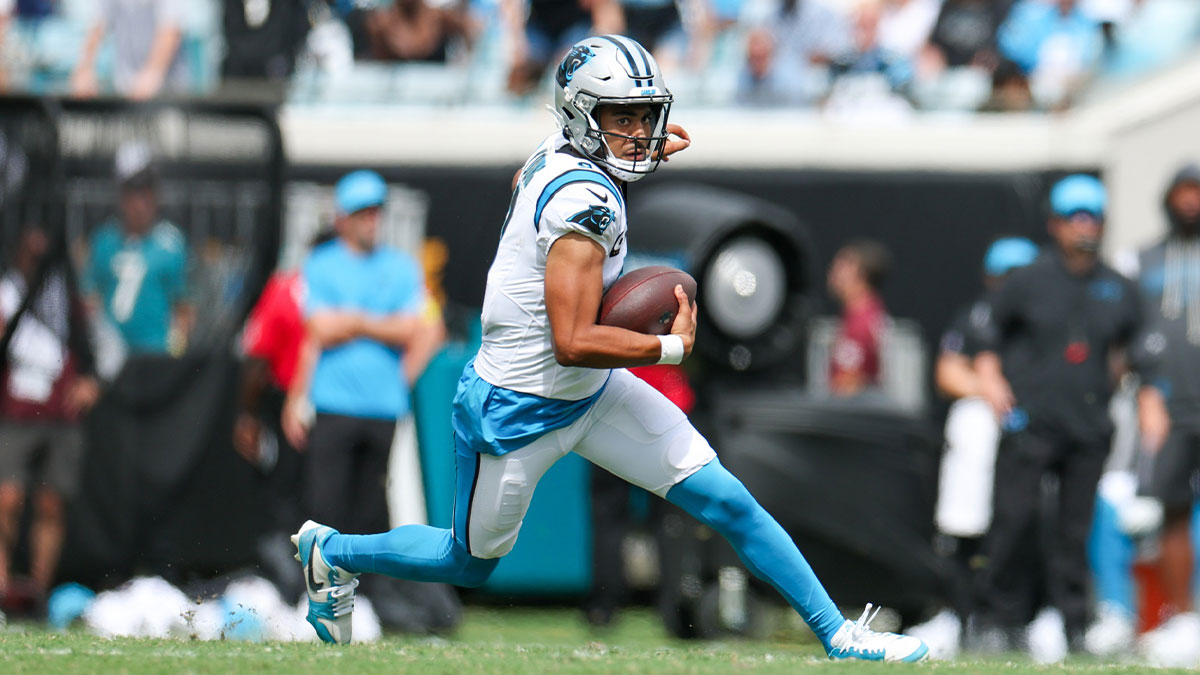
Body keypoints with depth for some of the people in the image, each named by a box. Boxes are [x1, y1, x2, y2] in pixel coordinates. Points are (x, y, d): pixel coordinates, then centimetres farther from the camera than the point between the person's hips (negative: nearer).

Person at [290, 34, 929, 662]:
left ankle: (837, 633, 7)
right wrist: (673, 345, -20)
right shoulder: (584, 201, -31)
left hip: (591, 396, 9)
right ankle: (332, 551, 40)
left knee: (727, 503, 1)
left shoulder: (555, 155, -5)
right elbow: (573, 343, -34)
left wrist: (646, 152, 19)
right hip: (518, 415, -9)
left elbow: (525, 183, 23)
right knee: (469, 564, 15)